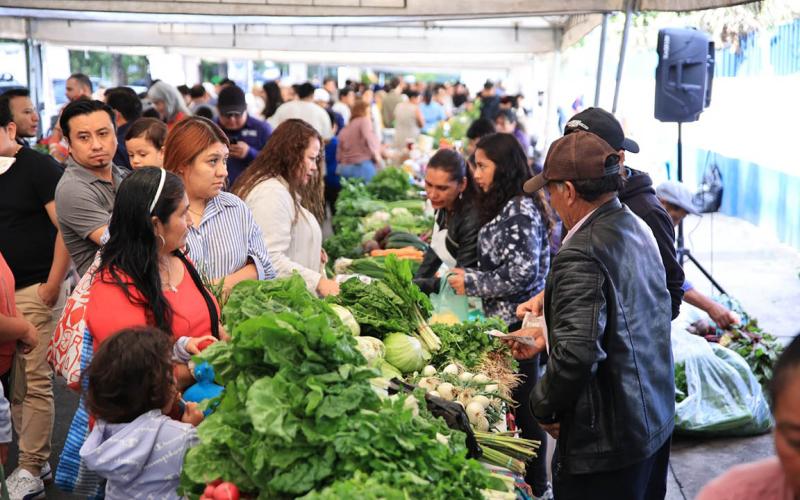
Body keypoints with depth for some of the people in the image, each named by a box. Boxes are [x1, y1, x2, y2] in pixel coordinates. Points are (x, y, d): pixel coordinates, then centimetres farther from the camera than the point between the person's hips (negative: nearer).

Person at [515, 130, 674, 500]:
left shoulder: (580, 257, -25)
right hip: (657, 420, 9)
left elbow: (576, 356, -30)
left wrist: (544, 408, -14)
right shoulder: (638, 229, 4)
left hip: (607, 442, -9)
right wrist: (549, 335, 17)